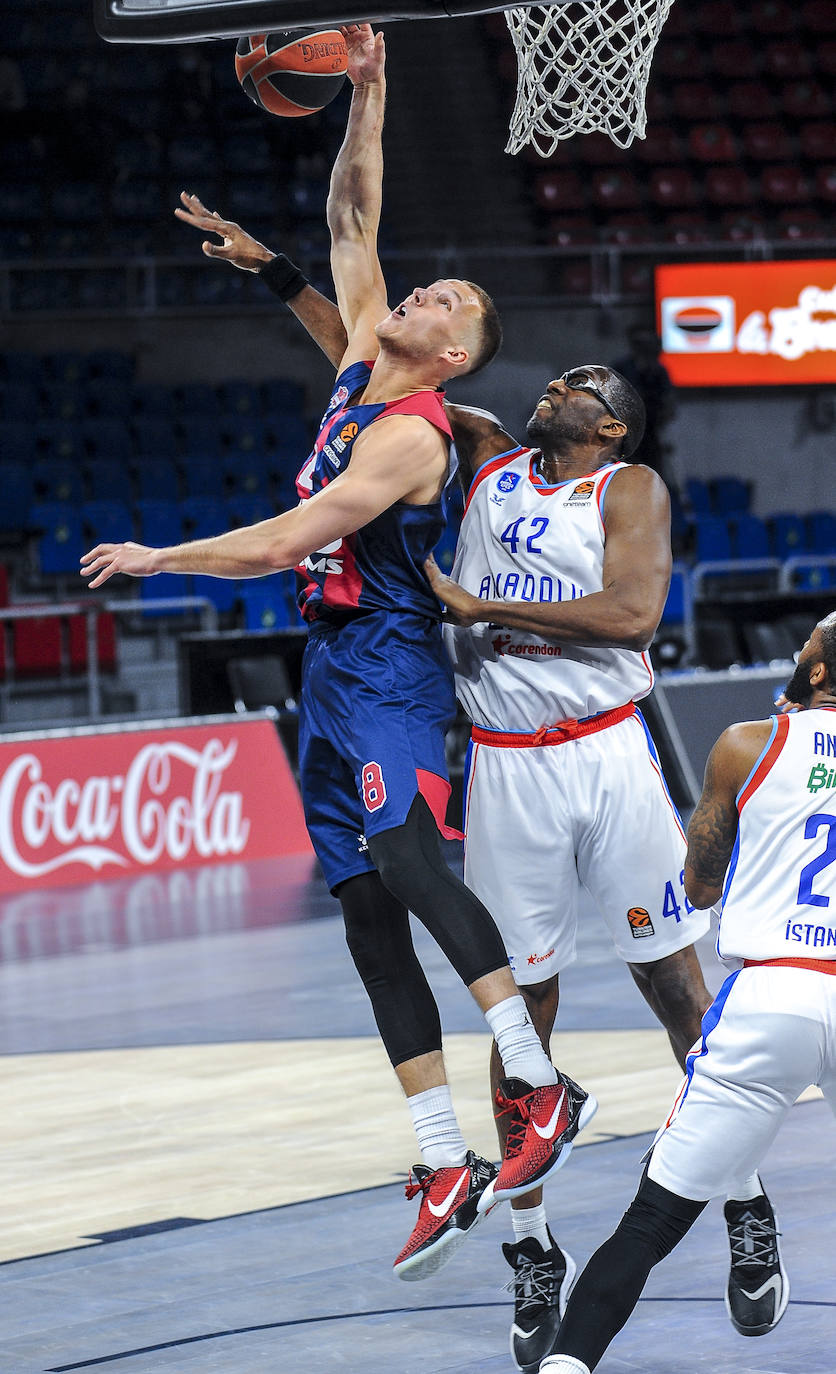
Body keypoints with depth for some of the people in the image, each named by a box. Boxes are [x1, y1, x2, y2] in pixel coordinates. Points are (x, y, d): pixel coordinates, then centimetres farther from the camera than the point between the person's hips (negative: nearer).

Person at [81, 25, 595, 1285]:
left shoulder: (410, 434, -15)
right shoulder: (361, 360, 9)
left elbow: (282, 543, -20)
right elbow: (351, 218, 14)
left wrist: (153, 559, -9)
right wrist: (367, 95, 4)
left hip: (388, 667, -9)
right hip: (334, 670, 9)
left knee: (403, 851, -31)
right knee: (369, 914, 3)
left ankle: (539, 1085, -35)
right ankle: (446, 1171, 1)